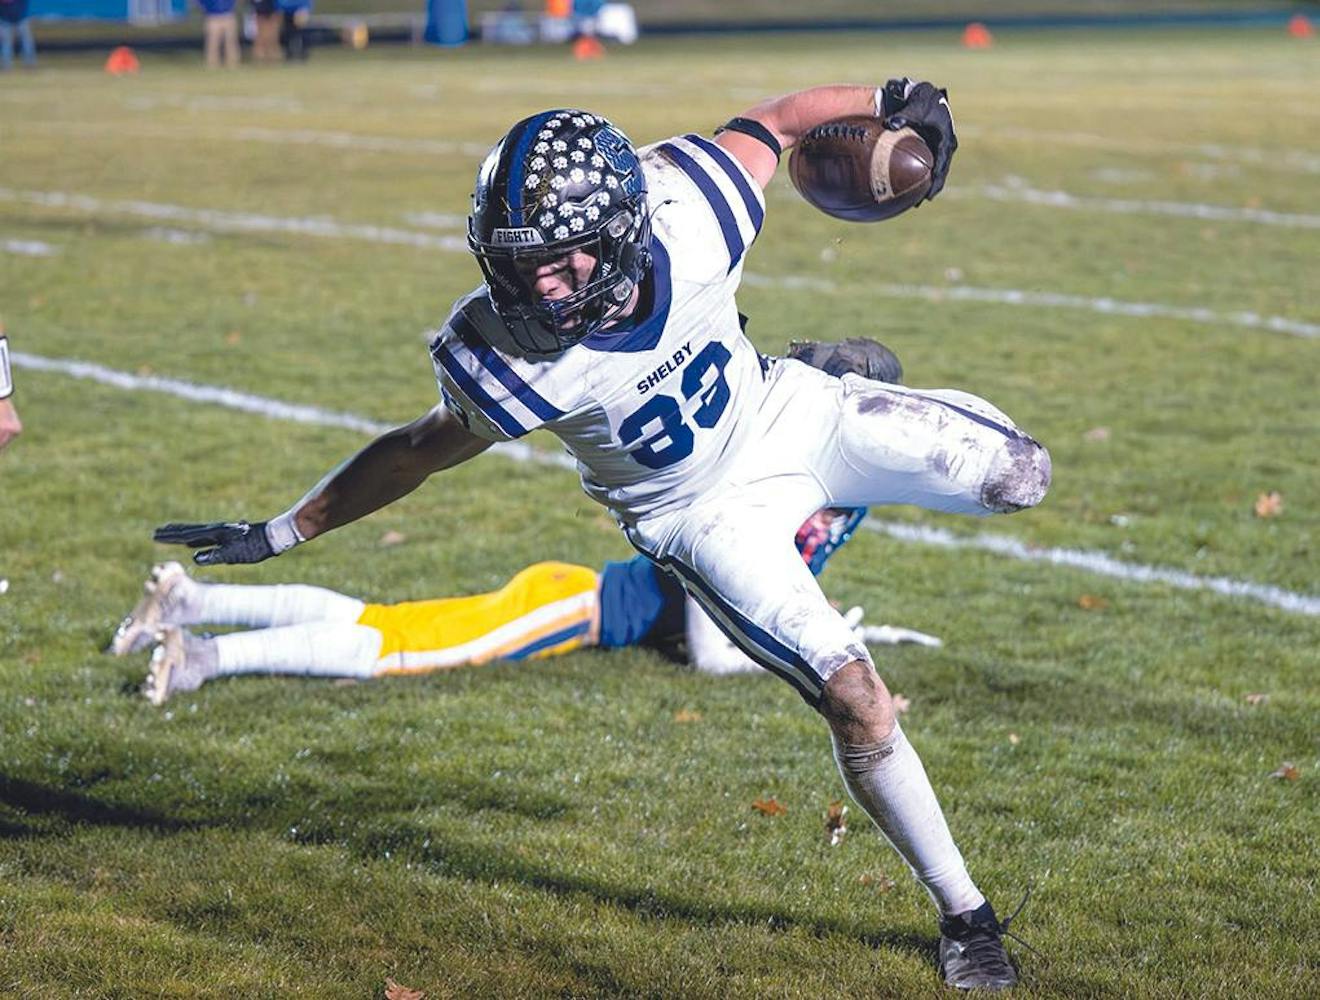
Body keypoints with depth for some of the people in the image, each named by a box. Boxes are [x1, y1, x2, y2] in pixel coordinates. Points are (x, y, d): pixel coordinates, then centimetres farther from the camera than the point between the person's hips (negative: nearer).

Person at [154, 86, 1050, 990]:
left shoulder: (695, 216, -32)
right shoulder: (510, 363, -35)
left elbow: (772, 121, -12)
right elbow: (425, 449, -16)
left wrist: (894, 102, 4)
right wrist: (282, 534, -9)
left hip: (793, 414, 3)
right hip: (707, 513, -3)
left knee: (1020, 476, 5)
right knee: (853, 696, -15)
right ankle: (965, 916, 4)